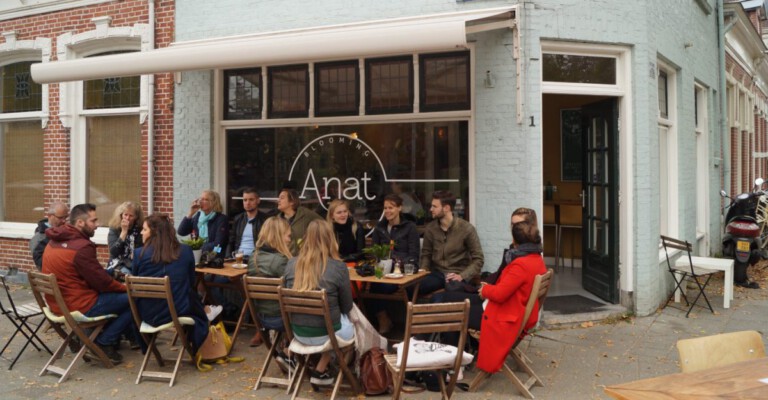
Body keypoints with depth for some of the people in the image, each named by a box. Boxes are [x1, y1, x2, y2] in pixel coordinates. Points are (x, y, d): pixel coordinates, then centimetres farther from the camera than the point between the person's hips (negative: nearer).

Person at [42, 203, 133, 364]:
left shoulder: (55, 241, 6)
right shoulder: (81, 247, -23)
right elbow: (102, 282, -17)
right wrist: (127, 288, 0)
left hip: (59, 303, 10)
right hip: (79, 306, -10)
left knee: (118, 293, 22)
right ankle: (103, 343, 4)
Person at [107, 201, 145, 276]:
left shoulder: (140, 230, 1)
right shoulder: (114, 229, -1)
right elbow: (113, 252, -14)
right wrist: (124, 231, -16)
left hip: (136, 265, 1)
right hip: (118, 265, -1)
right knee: (126, 274, -31)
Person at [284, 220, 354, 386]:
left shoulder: (291, 264, -5)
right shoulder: (338, 267, -17)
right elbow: (347, 306, -4)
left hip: (298, 332, 5)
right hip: (326, 333, -5)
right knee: (353, 319, 28)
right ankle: (320, 371, 23)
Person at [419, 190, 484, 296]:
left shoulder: (466, 228, -6)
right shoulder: (430, 228, 7)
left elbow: (478, 259, -4)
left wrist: (462, 276, -18)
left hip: (457, 275, -3)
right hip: (437, 273, 4)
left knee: (453, 289, -40)